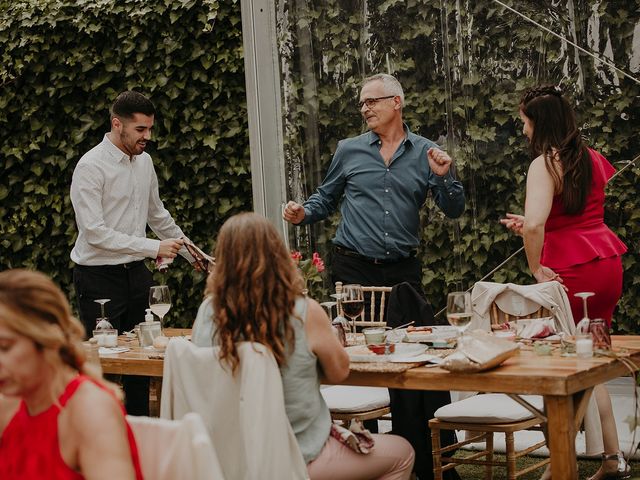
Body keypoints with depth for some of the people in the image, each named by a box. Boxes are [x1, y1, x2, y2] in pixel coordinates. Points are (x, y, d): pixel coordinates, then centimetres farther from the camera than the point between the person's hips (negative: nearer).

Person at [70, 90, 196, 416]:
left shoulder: (144, 161, 9)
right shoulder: (91, 166, -16)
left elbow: (157, 215, 24)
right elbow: (94, 232, -22)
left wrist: (192, 253, 27)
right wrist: (153, 247, -22)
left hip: (135, 272, 7)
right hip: (99, 276, -7)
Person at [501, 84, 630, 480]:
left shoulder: (545, 164, -13)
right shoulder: (593, 160, 11)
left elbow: (535, 224, -27)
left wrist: (536, 268, -13)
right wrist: (530, 227, 18)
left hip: (571, 271, -8)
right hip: (608, 265, 8)